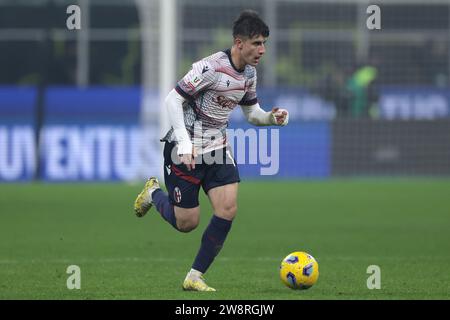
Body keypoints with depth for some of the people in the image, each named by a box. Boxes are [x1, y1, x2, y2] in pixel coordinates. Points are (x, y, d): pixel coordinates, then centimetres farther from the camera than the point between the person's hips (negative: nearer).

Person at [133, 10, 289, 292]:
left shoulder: (249, 73, 4)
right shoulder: (211, 67, -22)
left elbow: (252, 112, 16)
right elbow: (172, 100, -20)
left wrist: (272, 118, -7)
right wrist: (185, 143, -27)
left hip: (217, 148, 7)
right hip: (186, 150, -7)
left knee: (228, 208, -13)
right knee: (186, 223, -1)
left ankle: (195, 277, -3)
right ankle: (153, 193, 33)